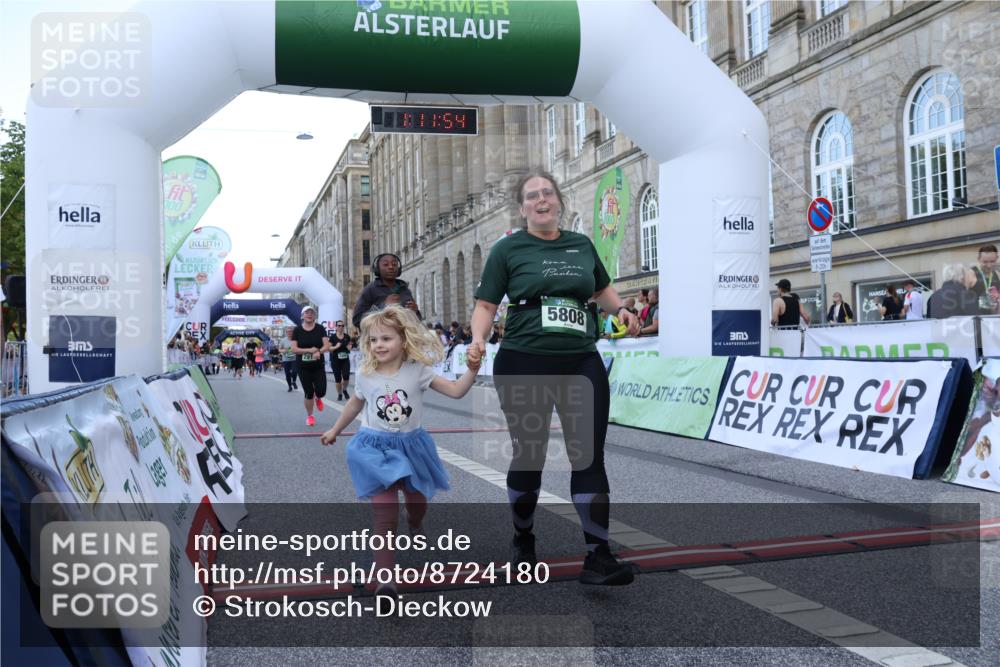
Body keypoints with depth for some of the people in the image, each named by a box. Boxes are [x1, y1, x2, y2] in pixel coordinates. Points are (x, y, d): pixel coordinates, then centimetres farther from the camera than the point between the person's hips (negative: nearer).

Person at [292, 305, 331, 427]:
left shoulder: (320, 329, -2)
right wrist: (309, 350, -20)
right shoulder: (297, 330, -3)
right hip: (303, 366, -1)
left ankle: (318, 398, 31)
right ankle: (309, 416, 22)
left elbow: (327, 345, -8)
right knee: (308, 393, 1)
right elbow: (294, 349, -8)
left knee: (321, 391, -7)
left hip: (318, 365, 1)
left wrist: (318, 351, -29)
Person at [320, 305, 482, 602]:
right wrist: (335, 430, 24)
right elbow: (355, 404, 14)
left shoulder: (417, 371, -10)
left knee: (417, 502, 19)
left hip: (410, 446, 1)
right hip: (376, 448, -1)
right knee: (385, 513, -11)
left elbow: (455, 391, -13)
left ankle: (415, 523, 59)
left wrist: (472, 370, -29)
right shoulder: (365, 374, -5)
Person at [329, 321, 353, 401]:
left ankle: (344, 390, 17)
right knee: (337, 378, 2)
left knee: (346, 376, -11)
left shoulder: (347, 336, 4)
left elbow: (350, 346, 14)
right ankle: (339, 394, 18)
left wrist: (350, 347, -8)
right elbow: (328, 348, -5)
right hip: (335, 360, -1)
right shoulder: (333, 337, -4)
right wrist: (336, 347, -21)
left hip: (345, 360, 2)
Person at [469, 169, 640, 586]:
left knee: (589, 455, -3)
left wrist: (620, 309, 7)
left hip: (581, 363, 3)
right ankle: (523, 544, 29)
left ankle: (598, 556, 2)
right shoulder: (508, 249, 2)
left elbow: (601, 289, 27)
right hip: (524, 364, -2)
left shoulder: (582, 245, 13)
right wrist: (478, 339, -17)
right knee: (528, 456, 7)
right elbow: (486, 304, 1)